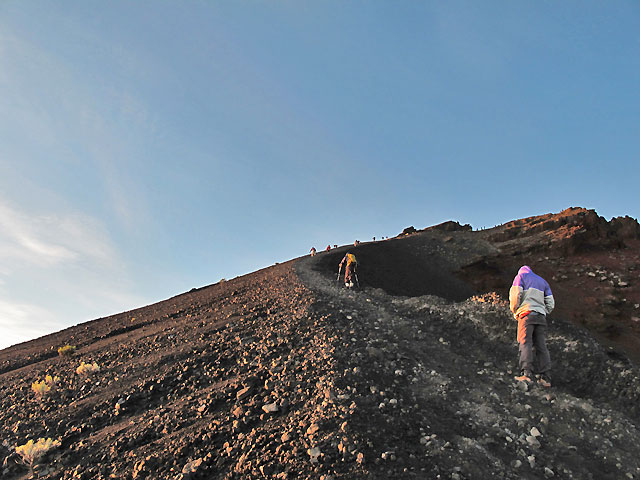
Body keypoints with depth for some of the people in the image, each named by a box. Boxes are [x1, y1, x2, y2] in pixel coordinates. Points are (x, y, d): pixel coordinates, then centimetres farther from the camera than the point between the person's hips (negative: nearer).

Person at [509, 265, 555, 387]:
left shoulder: (521, 276, 12)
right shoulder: (542, 281, 27)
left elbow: (515, 294, -5)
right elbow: (550, 303, 17)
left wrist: (515, 311, 7)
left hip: (526, 314, -5)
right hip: (541, 316, 5)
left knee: (525, 343, -13)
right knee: (541, 346, 1)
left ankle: (526, 373, -26)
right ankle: (545, 378, -6)